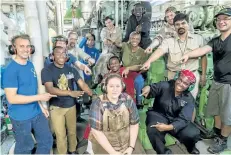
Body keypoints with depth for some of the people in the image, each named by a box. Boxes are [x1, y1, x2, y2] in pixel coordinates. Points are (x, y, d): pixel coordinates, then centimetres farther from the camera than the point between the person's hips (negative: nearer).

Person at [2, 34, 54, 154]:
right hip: (20, 117, -7)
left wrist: (40, 106, 11)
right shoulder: (10, 69, -20)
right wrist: (39, 97, -23)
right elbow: (12, 98, -25)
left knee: (47, 141, 19)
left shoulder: (30, 65, 4)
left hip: (36, 112, 7)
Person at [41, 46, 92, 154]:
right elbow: (50, 89, -25)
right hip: (56, 107, -3)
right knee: (61, 135, 9)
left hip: (71, 105, 4)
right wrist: (70, 93, -34)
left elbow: (82, 84, -8)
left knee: (72, 131, 18)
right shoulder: (47, 71, -13)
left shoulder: (71, 70, -1)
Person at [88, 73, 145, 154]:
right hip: (103, 143, -2)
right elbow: (96, 131, -16)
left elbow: (134, 123, -2)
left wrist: (131, 147, -8)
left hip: (127, 141, 3)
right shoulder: (97, 104, -17)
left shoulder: (127, 100, -8)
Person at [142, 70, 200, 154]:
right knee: (153, 130, -34)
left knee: (193, 133, -23)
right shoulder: (165, 86, -13)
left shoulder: (189, 99, -9)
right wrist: (148, 88, -51)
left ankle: (191, 147, 18)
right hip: (159, 115, -2)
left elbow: (183, 119, -17)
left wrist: (168, 127, -34)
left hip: (176, 121, 2)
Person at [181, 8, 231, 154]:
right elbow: (203, 50, -9)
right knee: (216, 110, 17)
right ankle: (217, 133, 37)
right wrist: (188, 54, -28)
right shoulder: (215, 41, 8)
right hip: (217, 81, 6)